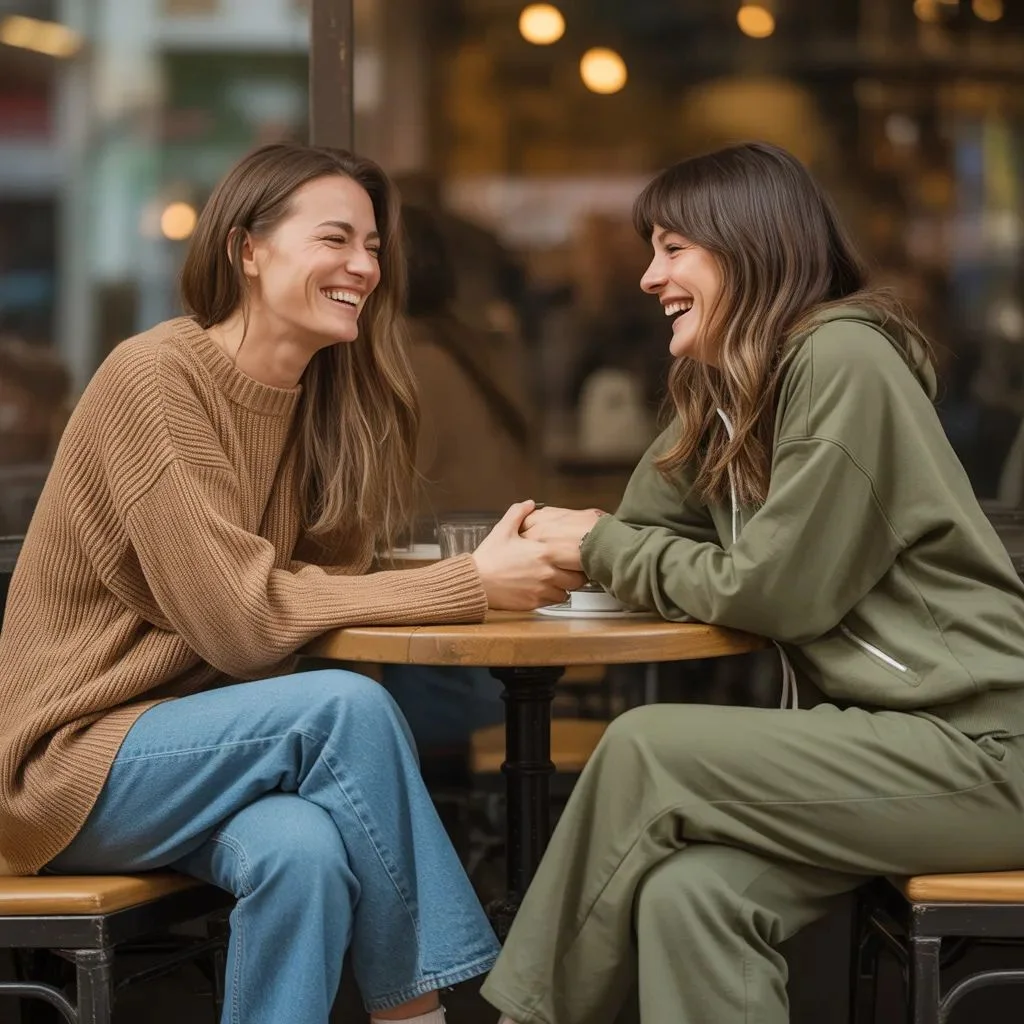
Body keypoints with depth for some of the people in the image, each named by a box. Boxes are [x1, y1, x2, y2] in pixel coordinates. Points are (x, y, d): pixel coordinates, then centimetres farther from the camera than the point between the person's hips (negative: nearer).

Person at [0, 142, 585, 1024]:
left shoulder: (322, 396, 6)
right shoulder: (156, 378, -16)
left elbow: (325, 582, -3)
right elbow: (242, 619, -22)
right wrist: (470, 586, -22)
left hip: (199, 736, 6)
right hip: (80, 758, -5)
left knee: (305, 849, -28)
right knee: (350, 707, -27)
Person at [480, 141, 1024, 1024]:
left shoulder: (842, 363, -14)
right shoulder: (728, 389, 15)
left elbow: (775, 591, -15)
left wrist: (602, 547, -4)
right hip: (878, 729, 8)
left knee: (645, 748, -16)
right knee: (686, 891, -19)